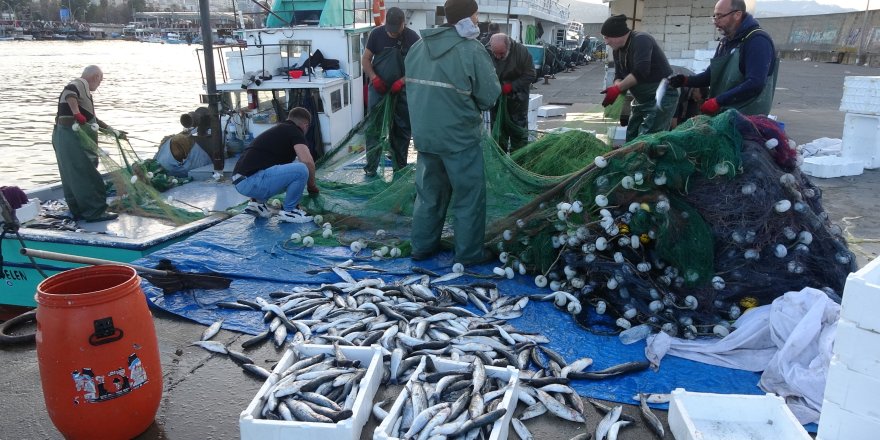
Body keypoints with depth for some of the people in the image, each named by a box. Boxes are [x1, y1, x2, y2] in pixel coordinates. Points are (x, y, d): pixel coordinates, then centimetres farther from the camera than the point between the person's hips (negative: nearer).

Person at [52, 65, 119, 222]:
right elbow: (68, 92, -31)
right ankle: (95, 212, -4)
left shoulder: (84, 90, 25)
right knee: (88, 176, -7)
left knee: (73, 177, 14)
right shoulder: (78, 85, -5)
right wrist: (77, 113, -37)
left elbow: (92, 119, 31)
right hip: (72, 137, -10)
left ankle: (78, 211, 21)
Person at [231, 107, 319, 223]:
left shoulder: (279, 129, 25)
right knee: (301, 170, -20)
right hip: (251, 181, -9)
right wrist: (312, 186, 1)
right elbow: (308, 162, -18)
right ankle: (289, 211, 1)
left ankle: (257, 202, 17)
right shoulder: (294, 131, -1)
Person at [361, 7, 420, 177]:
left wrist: (402, 81, -17)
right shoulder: (376, 34, -3)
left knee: (402, 128, 6)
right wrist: (374, 78, -14)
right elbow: (365, 59, 2)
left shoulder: (412, 37, -5)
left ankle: (400, 167, 16)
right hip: (378, 88, 0)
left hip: (402, 89, 0)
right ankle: (371, 167, 5)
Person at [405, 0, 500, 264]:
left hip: (424, 133, 6)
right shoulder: (472, 50, -14)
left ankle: (422, 247, 25)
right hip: (460, 136, -6)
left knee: (429, 191, 18)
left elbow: (412, 85, 11)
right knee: (469, 195, 6)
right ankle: (469, 253, 13)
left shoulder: (418, 46, 6)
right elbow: (490, 96, -11)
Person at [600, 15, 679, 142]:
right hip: (641, 99, 10)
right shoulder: (618, 50, 9)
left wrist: (617, 89, -26)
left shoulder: (641, 40, -18)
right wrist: (616, 88, -17)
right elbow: (619, 76, 6)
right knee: (631, 140, 11)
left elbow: (641, 72, -29)